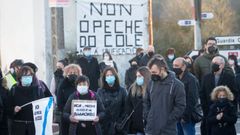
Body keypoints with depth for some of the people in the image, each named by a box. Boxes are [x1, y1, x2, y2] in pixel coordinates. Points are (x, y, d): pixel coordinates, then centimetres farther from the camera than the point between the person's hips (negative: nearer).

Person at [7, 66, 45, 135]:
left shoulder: (38, 89, 4)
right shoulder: (14, 90, 4)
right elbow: (8, 110, 5)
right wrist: (14, 110, -15)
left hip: (35, 126, 0)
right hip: (18, 126, 0)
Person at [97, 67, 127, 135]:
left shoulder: (122, 91, 3)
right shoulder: (100, 91, 4)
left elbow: (125, 109, 0)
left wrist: (120, 123, -8)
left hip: (118, 128, 0)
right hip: (104, 127, 0)